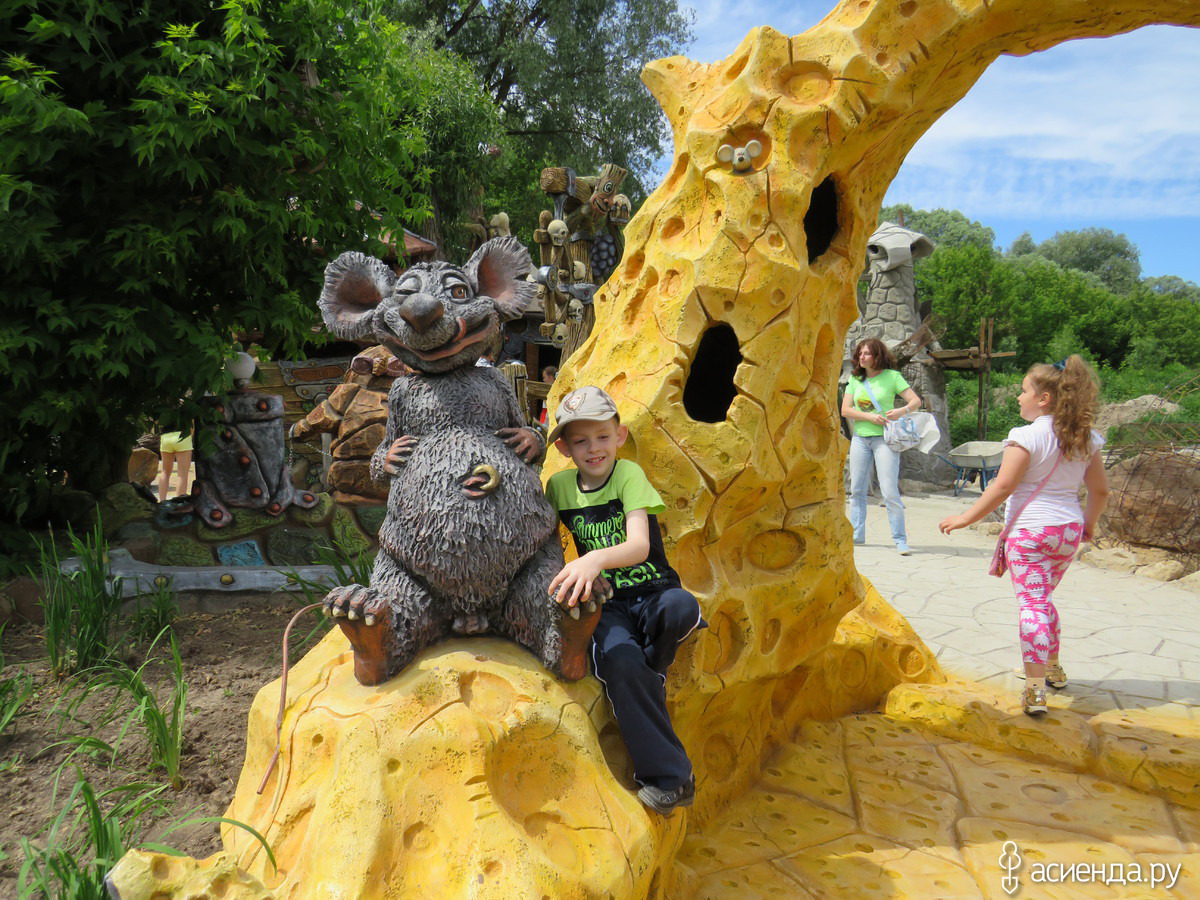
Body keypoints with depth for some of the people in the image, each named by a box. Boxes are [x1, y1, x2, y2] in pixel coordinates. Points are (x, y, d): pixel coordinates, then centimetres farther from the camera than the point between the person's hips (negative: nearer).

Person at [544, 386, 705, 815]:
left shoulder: (629, 475, -6)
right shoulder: (558, 486, 6)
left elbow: (639, 546, -21)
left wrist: (595, 559, -41)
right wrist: (571, 578, -6)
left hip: (653, 591, -1)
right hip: (606, 604, 2)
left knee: (680, 607, -37)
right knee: (619, 660, -31)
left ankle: (651, 676, -4)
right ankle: (667, 777, -19)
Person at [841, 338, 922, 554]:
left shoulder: (891, 376, -1)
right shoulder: (855, 379, 8)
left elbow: (916, 401, -4)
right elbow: (845, 410, 0)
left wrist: (901, 411, -24)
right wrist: (870, 417, -14)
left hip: (884, 438, -4)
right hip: (860, 437, 4)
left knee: (890, 491, -9)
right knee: (856, 489, 9)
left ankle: (900, 539, -2)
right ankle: (856, 534, 20)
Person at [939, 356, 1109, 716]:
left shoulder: (1026, 436, -15)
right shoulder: (1086, 439, 5)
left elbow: (1003, 487, -17)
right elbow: (1100, 490, 11)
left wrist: (965, 518, -9)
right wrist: (1088, 524, 28)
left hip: (1029, 531, -7)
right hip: (1068, 531, 7)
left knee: (1032, 604, -7)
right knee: (1044, 599, 24)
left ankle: (1035, 688, -13)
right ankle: (1053, 669, 37)